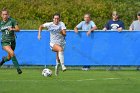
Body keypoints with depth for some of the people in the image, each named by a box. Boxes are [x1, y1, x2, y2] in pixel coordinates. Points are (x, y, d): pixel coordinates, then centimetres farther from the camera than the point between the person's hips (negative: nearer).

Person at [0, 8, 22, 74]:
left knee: (9, 58, 14)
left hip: (12, 41, 1)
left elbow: (18, 29, -13)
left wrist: (12, 29, -31)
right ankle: (18, 68, -20)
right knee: (12, 53, -27)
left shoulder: (12, 21, -6)